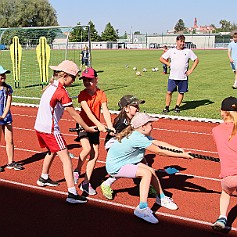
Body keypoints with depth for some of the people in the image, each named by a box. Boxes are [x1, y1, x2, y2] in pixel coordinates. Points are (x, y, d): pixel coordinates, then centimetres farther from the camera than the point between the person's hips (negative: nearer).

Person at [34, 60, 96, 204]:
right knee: (66, 159, -10)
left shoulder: (50, 86, 8)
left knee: (52, 151, 32)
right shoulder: (62, 92, -17)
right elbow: (74, 114, -13)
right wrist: (87, 128, -3)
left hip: (39, 126, 10)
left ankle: (44, 178, 52)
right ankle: (72, 194, -16)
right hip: (50, 130, -10)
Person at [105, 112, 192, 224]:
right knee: (146, 173, -23)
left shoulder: (140, 134, 2)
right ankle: (142, 208, -26)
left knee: (151, 171, 9)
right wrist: (182, 155, -19)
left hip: (122, 161, 10)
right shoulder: (138, 138, -27)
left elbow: (158, 143, 0)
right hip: (115, 167, -10)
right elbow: (160, 152, -24)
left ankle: (161, 198, 27)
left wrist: (178, 149, -10)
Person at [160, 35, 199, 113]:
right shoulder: (171, 51, 3)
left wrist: (191, 70, 1)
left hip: (183, 77, 1)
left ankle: (177, 107, 21)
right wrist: (169, 64, 0)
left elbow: (196, 60, 9)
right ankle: (167, 107, 10)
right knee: (169, 92, -1)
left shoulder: (188, 51, 3)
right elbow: (161, 58, 11)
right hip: (172, 76, 0)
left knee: (181, 92, 6)